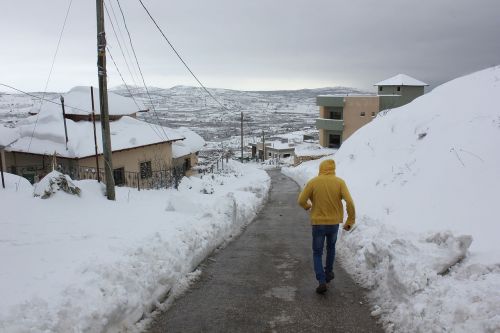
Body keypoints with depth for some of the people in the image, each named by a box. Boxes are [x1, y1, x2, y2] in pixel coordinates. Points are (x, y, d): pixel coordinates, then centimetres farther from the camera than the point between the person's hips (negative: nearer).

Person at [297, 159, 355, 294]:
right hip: (334, 222, 2)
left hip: (318, 223, -2)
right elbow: (349, 202, -14)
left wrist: (307, 206, 15)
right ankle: (328, 272, 38)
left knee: (317, 253, 11)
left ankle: (322, 281, -1)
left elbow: (301, 200, -8)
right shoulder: (339, 182, -7)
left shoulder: (313, 182, -9)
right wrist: (350, 221, -4)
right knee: (331, 247, 29)